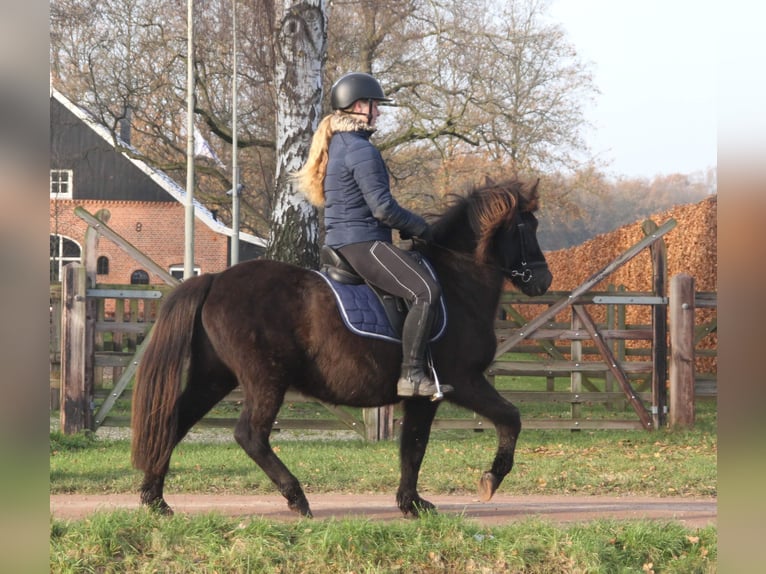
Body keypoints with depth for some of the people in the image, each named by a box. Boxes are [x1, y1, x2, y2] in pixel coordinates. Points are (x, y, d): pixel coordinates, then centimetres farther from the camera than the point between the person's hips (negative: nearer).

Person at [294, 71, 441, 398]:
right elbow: (382, 208, -20)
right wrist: (420, 228, -4)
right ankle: (412, 374, -28)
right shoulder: (362, 150, -15)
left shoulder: (334, 146, 17)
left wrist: (409, 227, 21)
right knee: (426, 291, -24)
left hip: (341, 243, 11)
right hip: (364, 243, -11)